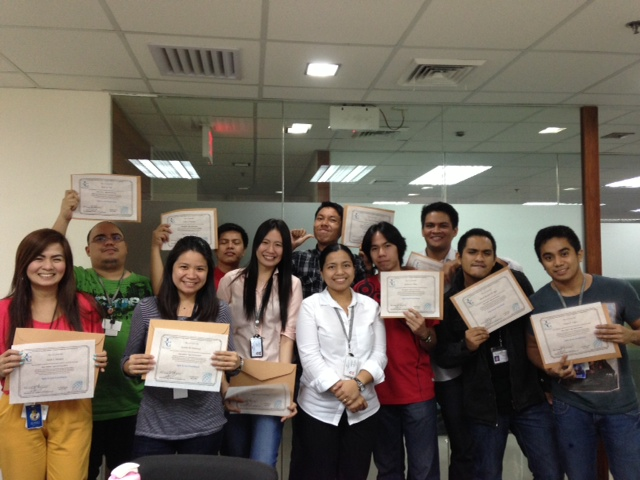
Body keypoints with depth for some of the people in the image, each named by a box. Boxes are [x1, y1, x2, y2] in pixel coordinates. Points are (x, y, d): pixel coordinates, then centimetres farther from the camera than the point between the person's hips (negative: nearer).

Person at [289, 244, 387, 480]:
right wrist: (339, 389, -17)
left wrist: (357, 383, -16)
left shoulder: (371, 306, 7)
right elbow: (309, 356, -10)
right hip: (319, 408, -2)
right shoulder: (310, 305, -2)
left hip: (363, 408, 3)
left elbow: (379, 354, 0)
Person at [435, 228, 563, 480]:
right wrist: (466, 346, -22)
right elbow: (442, 356, -2)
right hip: (484, 405, 0)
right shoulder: (449, 301, -5)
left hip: (529, 396, 1)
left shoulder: (516, 282, -5)